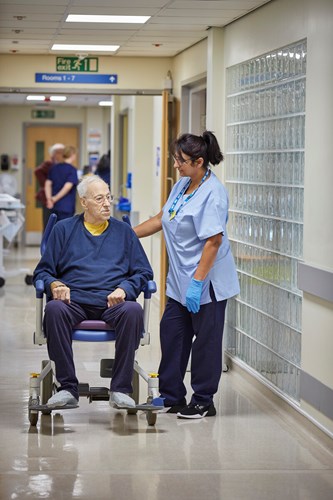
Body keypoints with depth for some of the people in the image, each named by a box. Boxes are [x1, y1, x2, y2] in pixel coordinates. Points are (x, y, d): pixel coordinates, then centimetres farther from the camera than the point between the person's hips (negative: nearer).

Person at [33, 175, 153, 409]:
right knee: (54, 309, -35)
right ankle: (68, 387, -27)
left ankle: (120, 389, -26)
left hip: (113, 303, 0)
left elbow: (144, 272, 14)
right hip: (74, 301, 0)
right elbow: (43, 271, 14)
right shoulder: (64, 229, 17)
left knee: (133, 310, -34)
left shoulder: (123, 231, 19)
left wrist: (124, 289, -6)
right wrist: (54, 284, -9)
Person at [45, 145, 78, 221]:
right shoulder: (72, 170, -9)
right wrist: (56, 198, -12)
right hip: (66, 207, -7)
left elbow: (48, 184, 4)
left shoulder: (54, 168, 11)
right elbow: (68, 186, -19)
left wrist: (49, 198, -6)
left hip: (54, 206, 7)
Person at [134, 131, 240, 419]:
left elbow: (213, 242, -23)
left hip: (206, 282, -9)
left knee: (205, 340, 3)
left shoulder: (213, 194, -19)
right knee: (172, 334, 12)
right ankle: (172, 396, 24)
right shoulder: (182, 185, 8)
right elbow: (162, 219, 19)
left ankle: (204, 402, 14)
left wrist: (197, 283, -25)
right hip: (180, 280, 9)